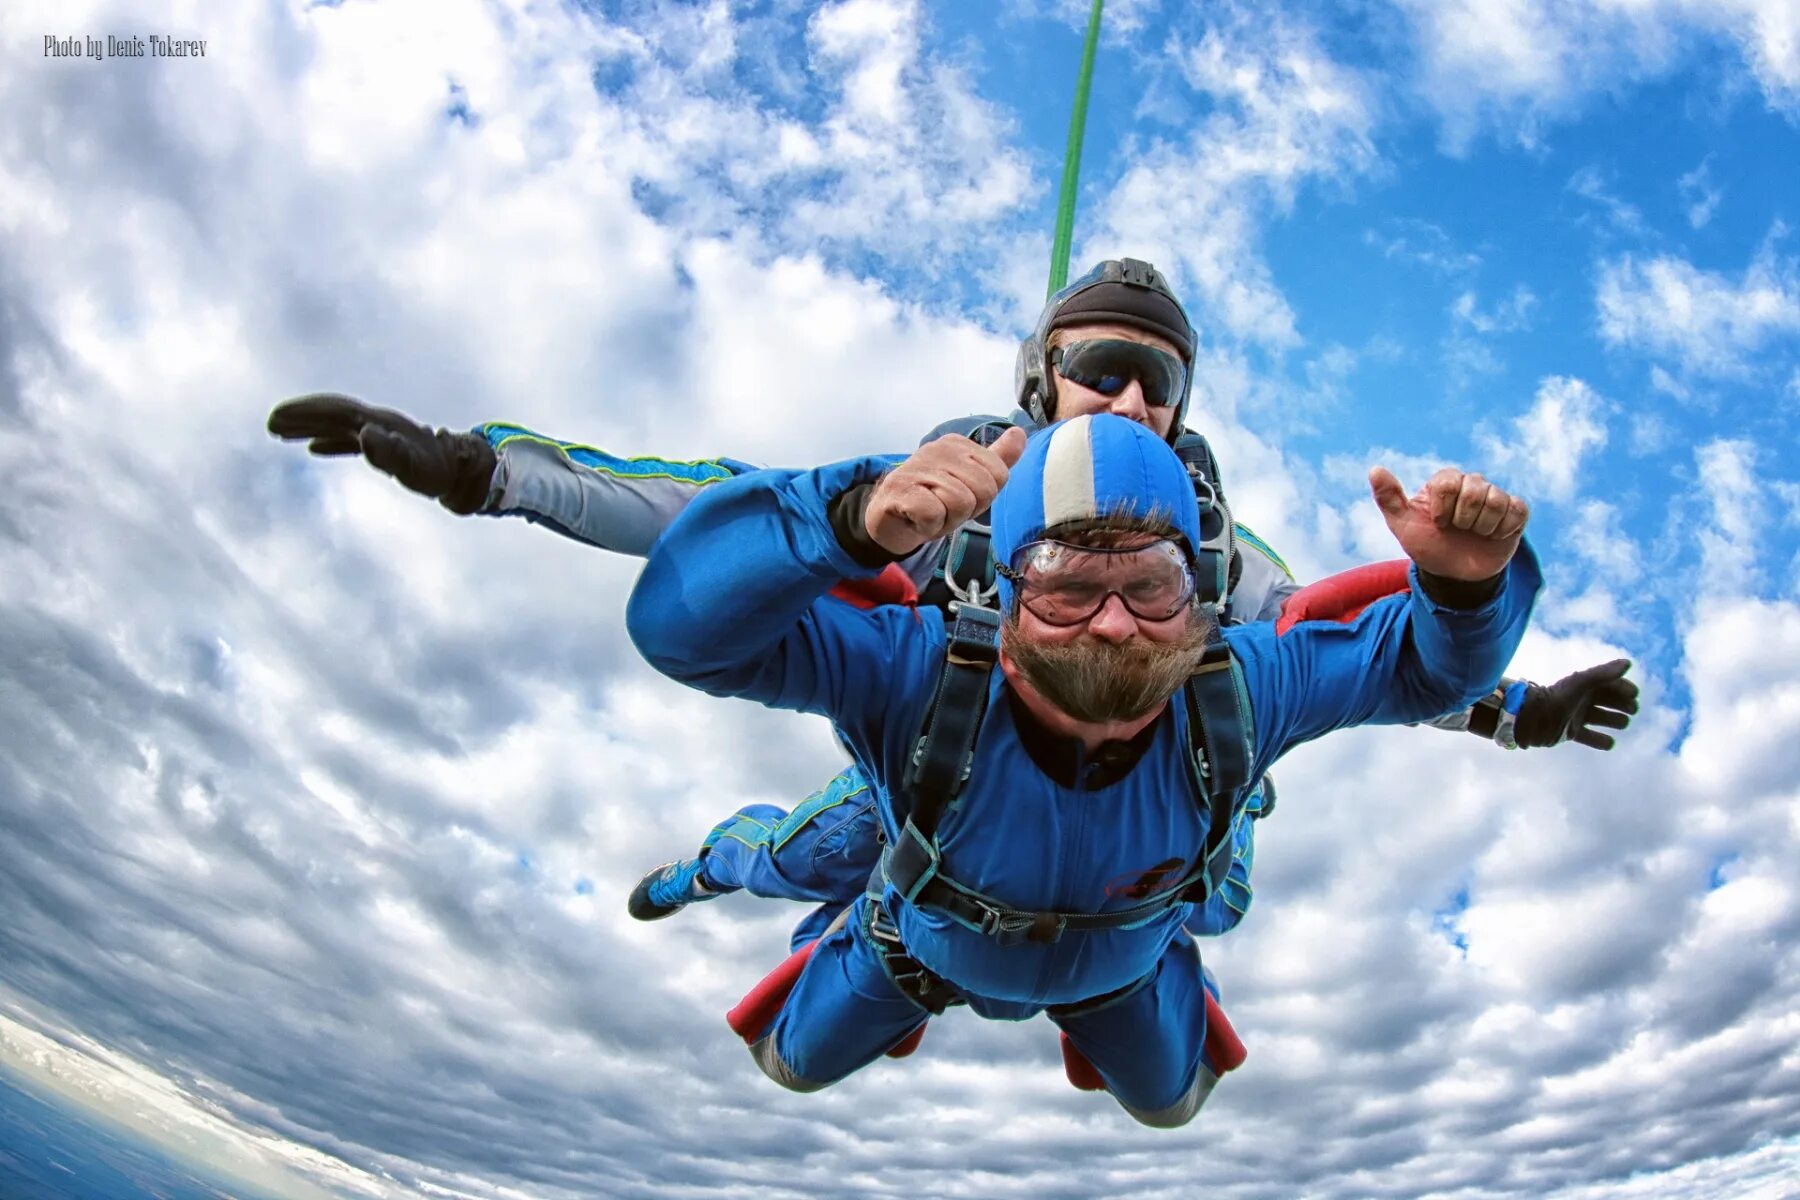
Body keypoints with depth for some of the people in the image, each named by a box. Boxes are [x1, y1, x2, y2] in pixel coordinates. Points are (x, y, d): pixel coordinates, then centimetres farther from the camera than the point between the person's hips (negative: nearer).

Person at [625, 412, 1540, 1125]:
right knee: (794, 1065, 28)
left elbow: (1426, 667, -21)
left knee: (1170, 1101, 34)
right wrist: (858, 524, -72)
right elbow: (680, 621, -54)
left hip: (1120, 969, 2)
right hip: (927, 945, -1)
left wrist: (1465, 584, -45)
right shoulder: (918, 675, -46)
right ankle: (846, 935, 57)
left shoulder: (1240, 689, -36)